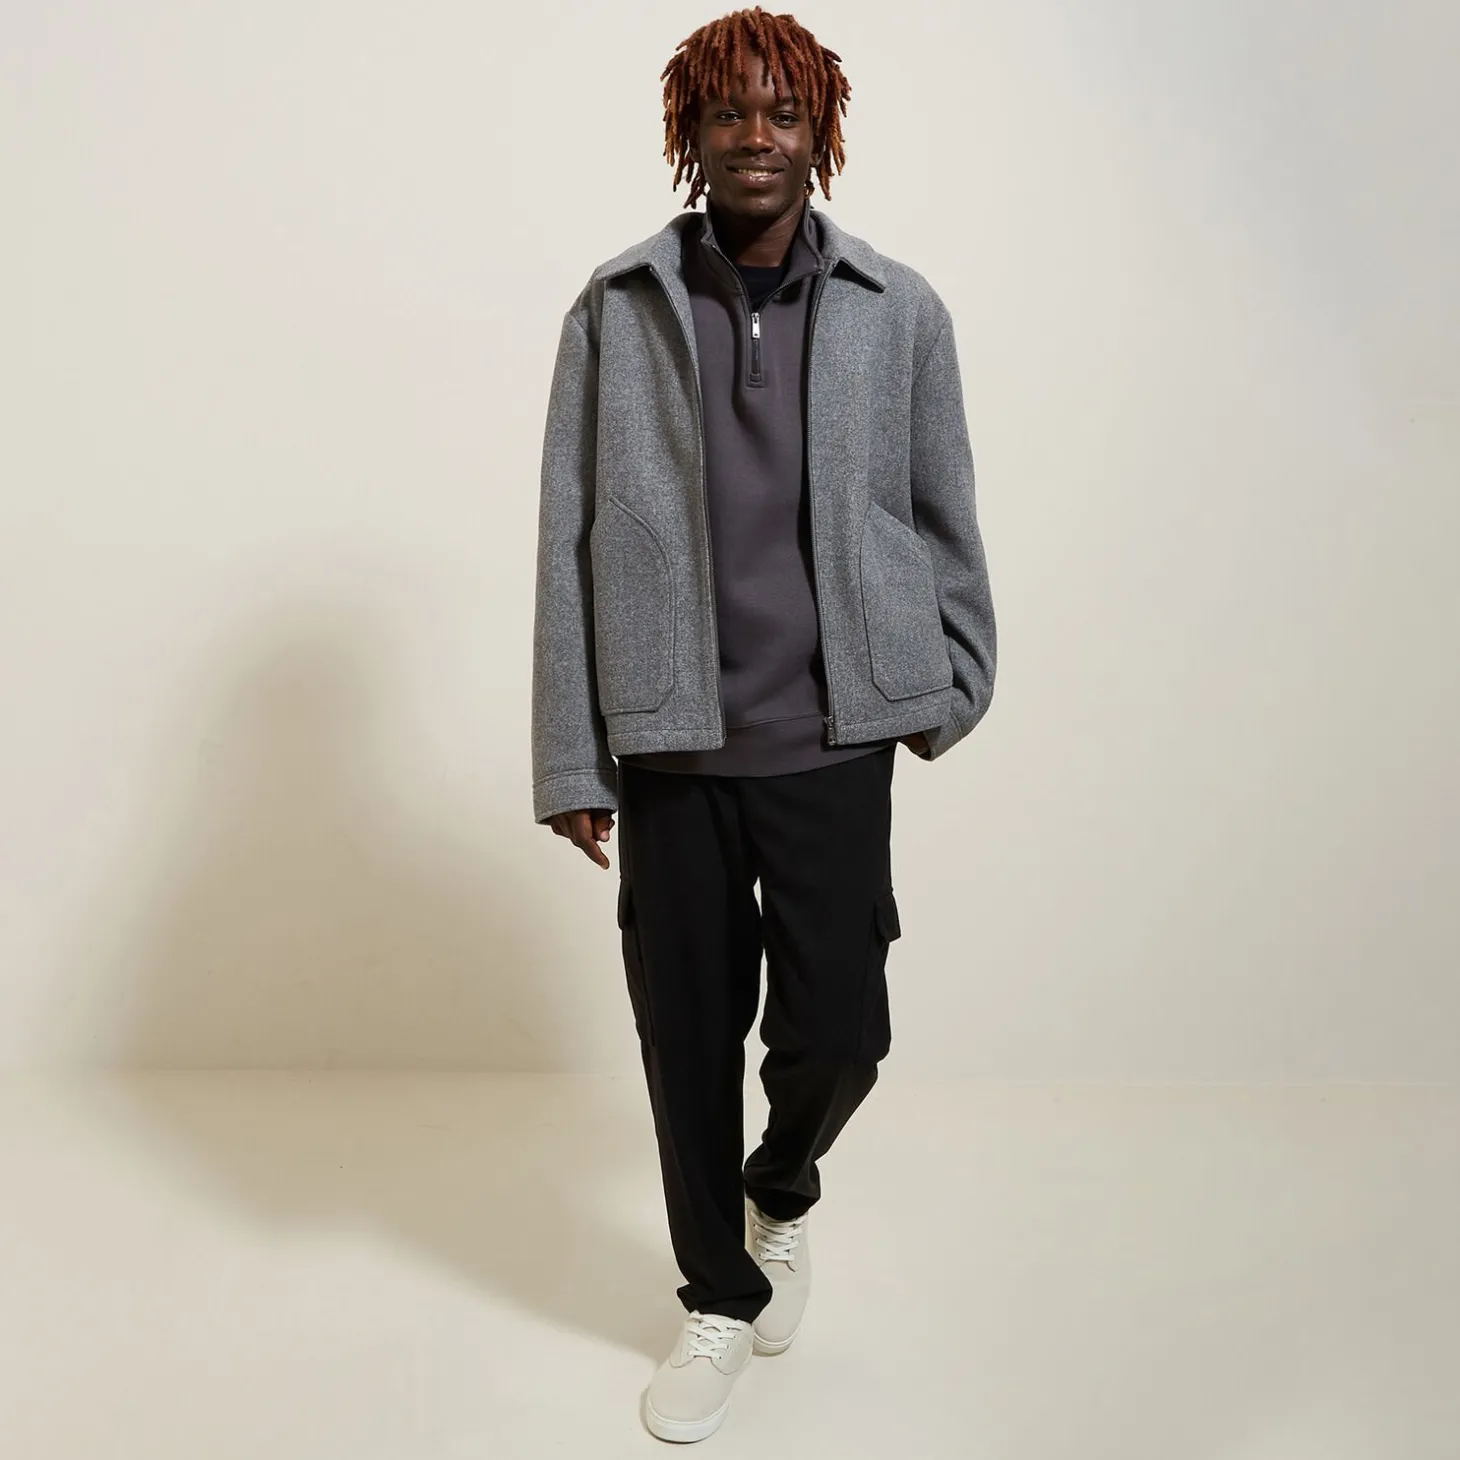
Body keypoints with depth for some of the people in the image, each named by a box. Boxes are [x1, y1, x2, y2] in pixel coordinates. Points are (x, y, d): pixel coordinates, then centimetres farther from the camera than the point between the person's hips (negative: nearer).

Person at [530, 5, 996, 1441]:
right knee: (688, 1033, 9)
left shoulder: (900, 311, 3)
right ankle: (720, 1299, 33)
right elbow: (568, 539, 0)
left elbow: (943, 514, 12)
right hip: (670, 742, 0)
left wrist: (955, 682, 17)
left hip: (833, 738, 0)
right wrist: (569, 758, -1)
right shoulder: (616, 308, 1)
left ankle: (782, 1191, 39)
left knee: (836, 1028, 2)